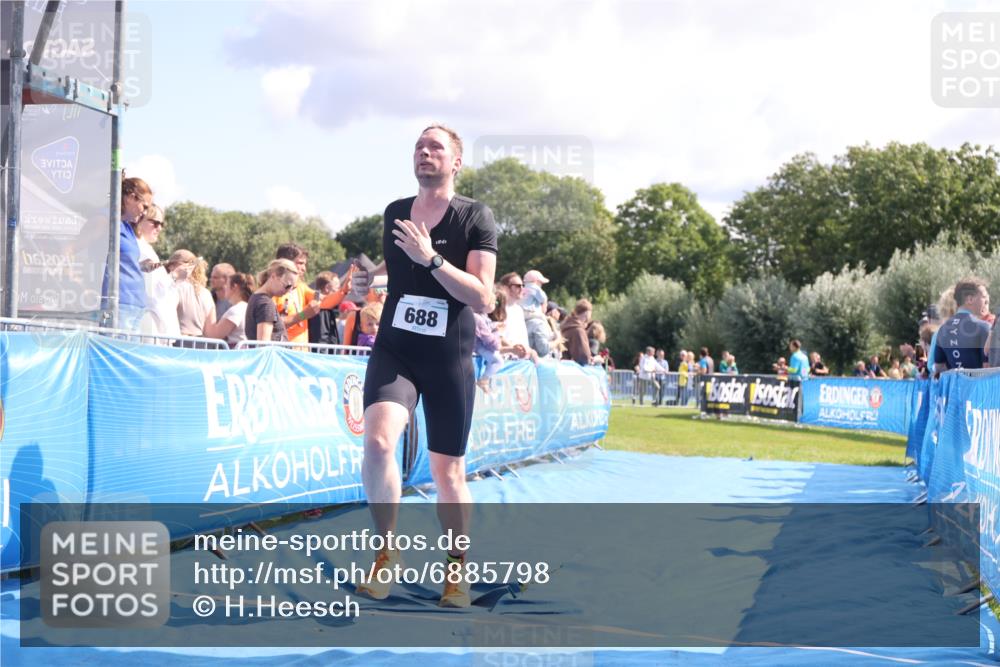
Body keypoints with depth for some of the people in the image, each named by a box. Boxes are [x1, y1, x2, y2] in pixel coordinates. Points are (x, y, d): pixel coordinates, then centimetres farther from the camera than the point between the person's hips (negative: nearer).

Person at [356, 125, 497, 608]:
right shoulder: (393, 213, 7)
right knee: (378, 441, -24)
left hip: (450, 359, -2)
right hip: (394, 350, 2)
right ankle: (387, 551, -5)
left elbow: (483, 299, -17)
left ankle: (457, 569, 27)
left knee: (448, 473, 5)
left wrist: (432, 259, -23)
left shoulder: (476, 218, -6)